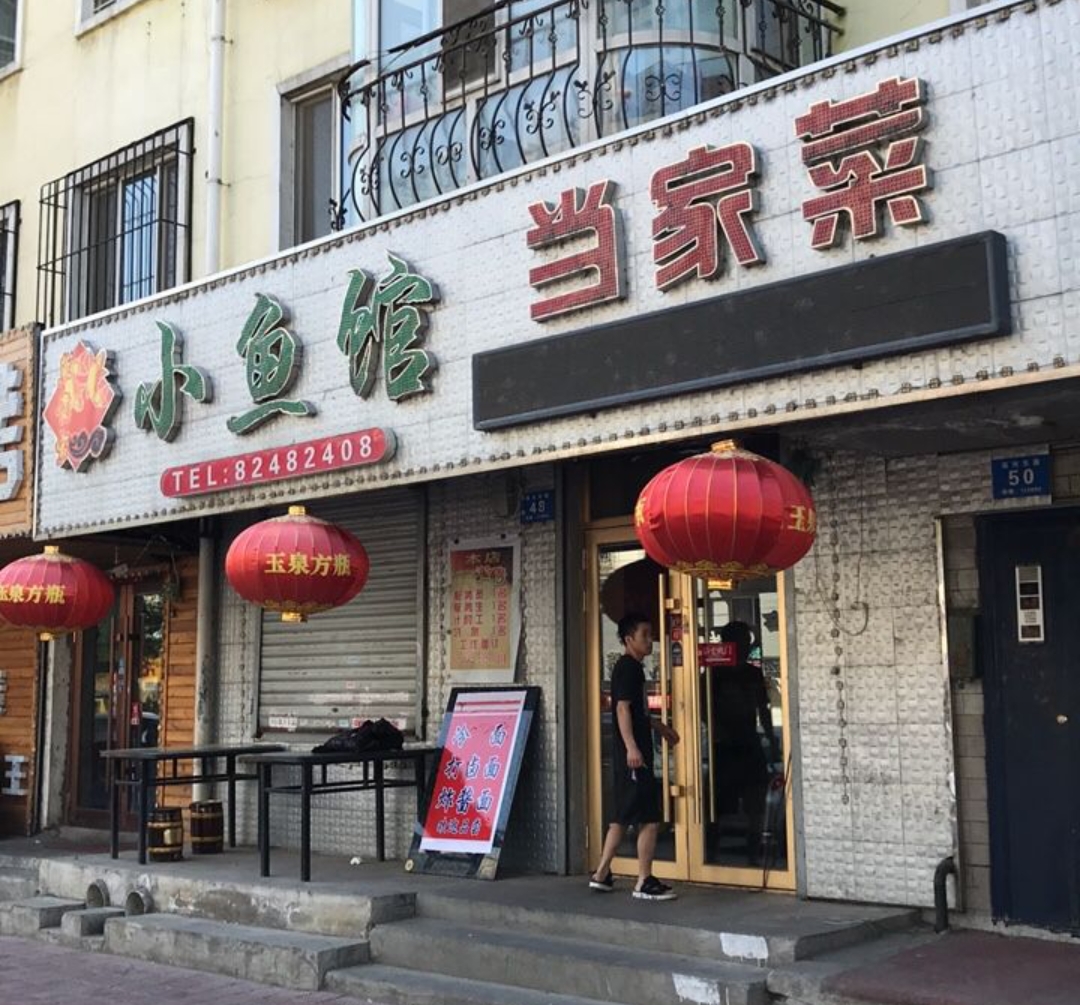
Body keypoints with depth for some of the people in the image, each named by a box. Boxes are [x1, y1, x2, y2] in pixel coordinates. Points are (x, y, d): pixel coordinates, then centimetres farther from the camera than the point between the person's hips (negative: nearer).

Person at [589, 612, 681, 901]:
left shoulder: (633, 668, 19)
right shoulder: (628, 667, -12)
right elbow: (622, 707, -22)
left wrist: (659, 726, 38)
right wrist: (631, 746, -31)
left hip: (632, 757, 10)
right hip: (633, 756, -10)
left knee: (623, 818, 14)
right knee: (650, 819, -6)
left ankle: (601, 875, 20)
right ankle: (644, 883, -2)